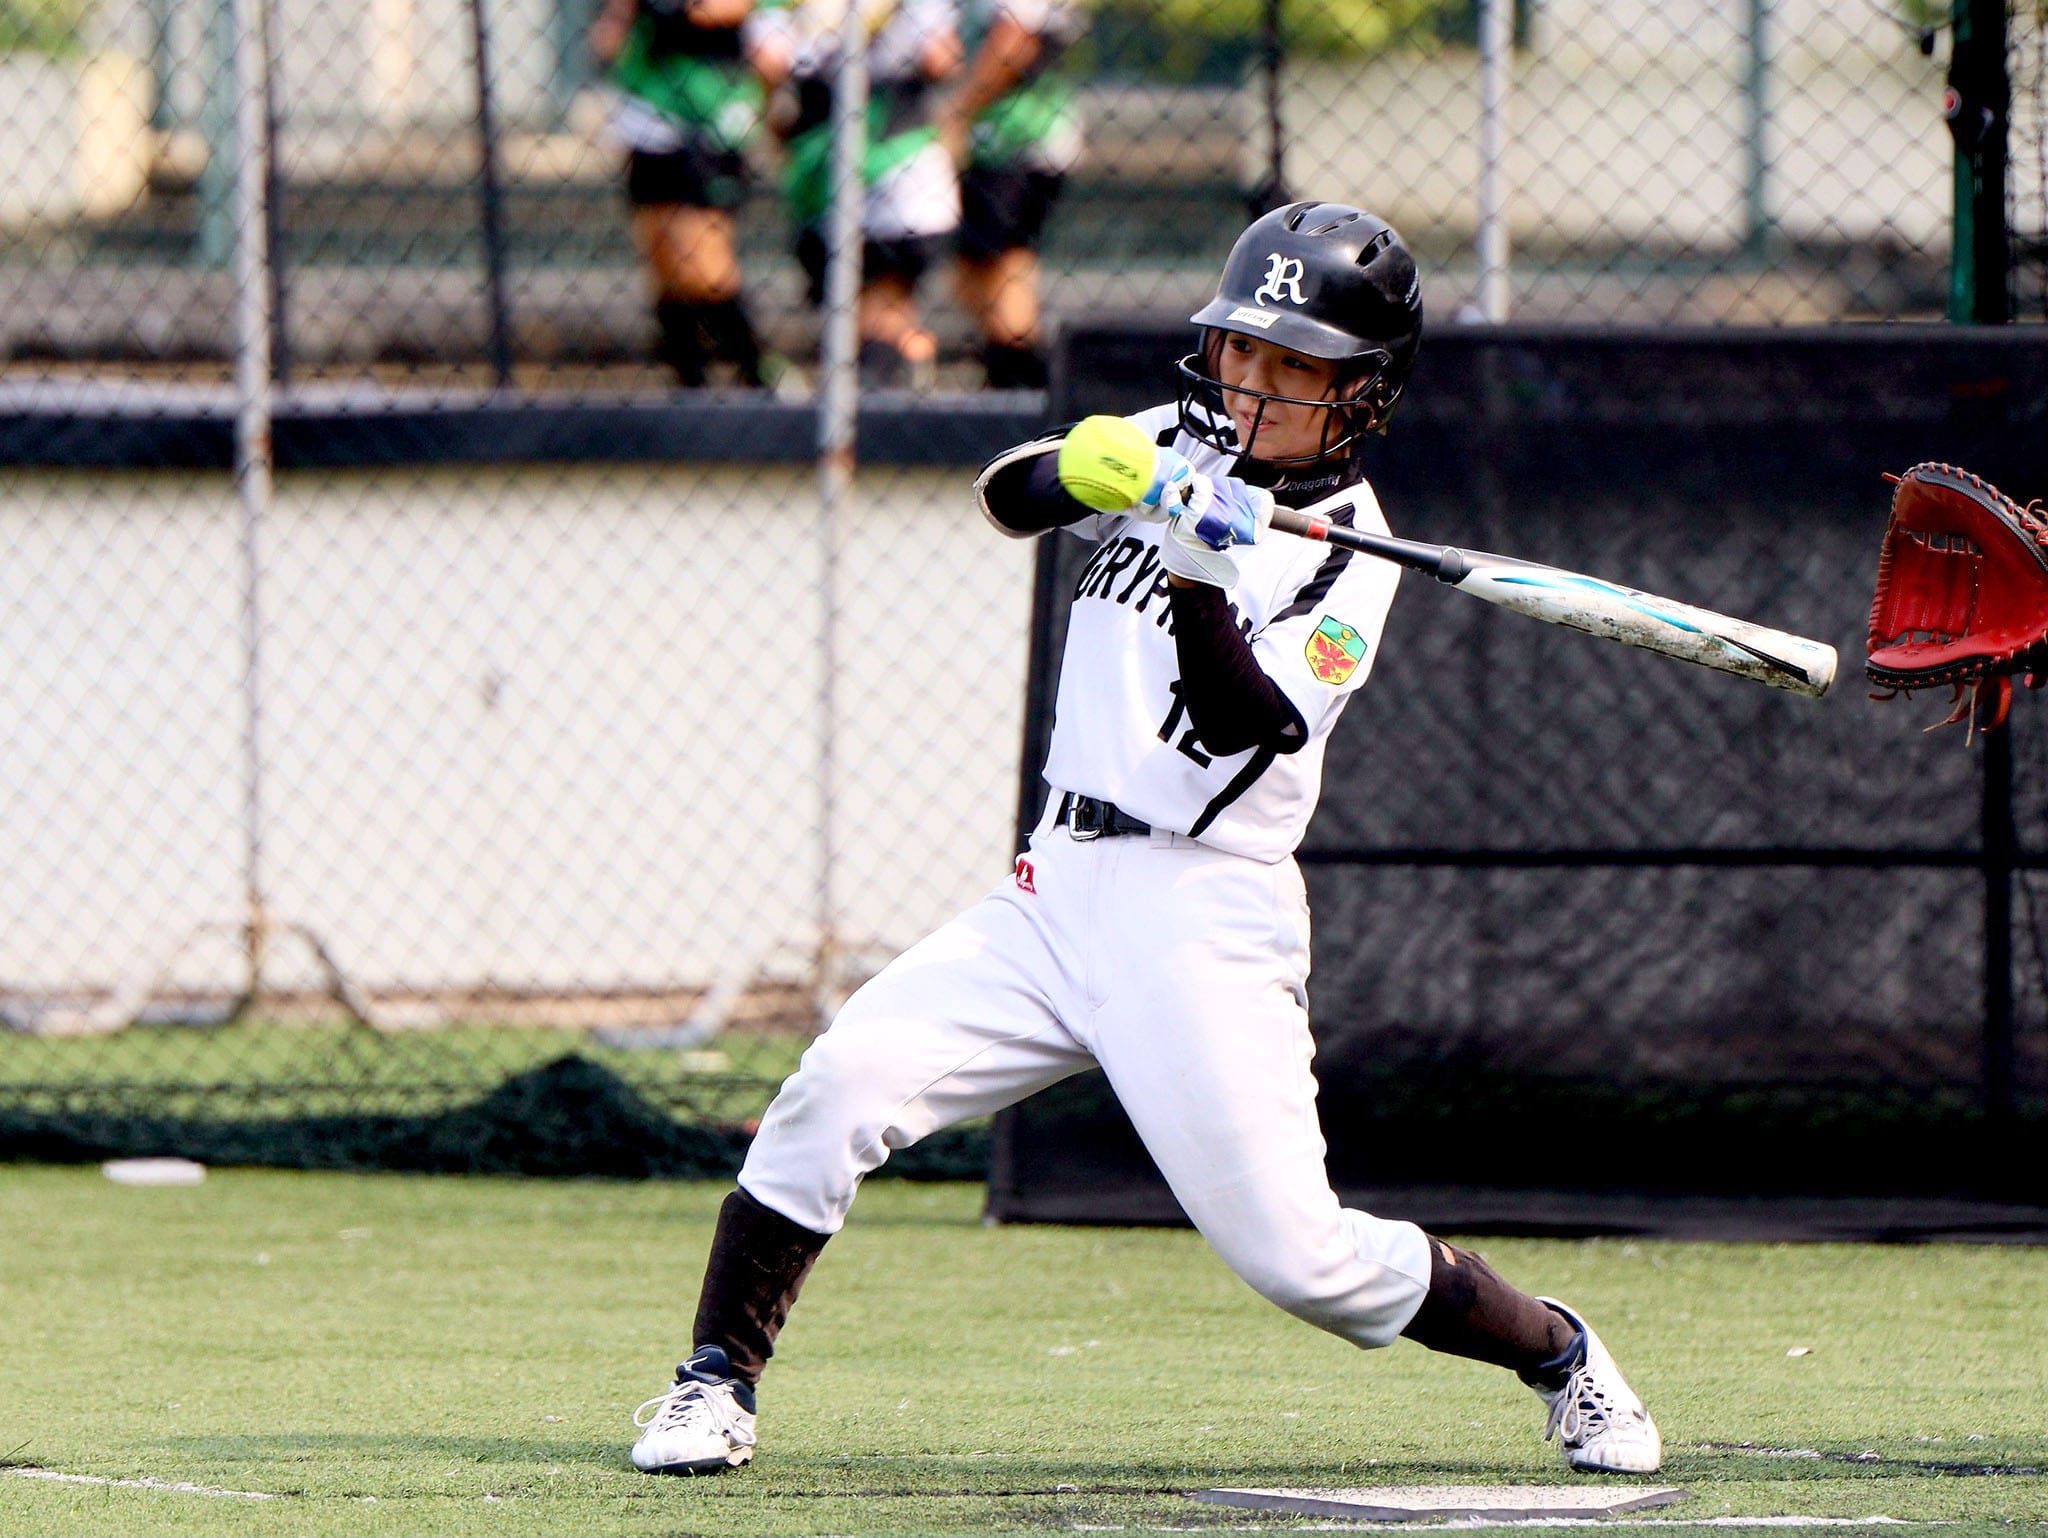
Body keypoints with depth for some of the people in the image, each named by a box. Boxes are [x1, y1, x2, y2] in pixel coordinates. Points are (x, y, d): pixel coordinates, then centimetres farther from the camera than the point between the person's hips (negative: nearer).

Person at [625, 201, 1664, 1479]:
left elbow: (1246, 727, -18)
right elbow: (1010, 493, -2)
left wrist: (1199, 583, -33)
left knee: (1297, 1254, -9)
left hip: (1203, 926, -5)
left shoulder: (1347, 556, -5)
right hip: (1057, 891, 5)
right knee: (842, 1084, -15)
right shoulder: (1181, 448, 12)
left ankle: (1559, 1353, 15)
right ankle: (718, 1379, -3)